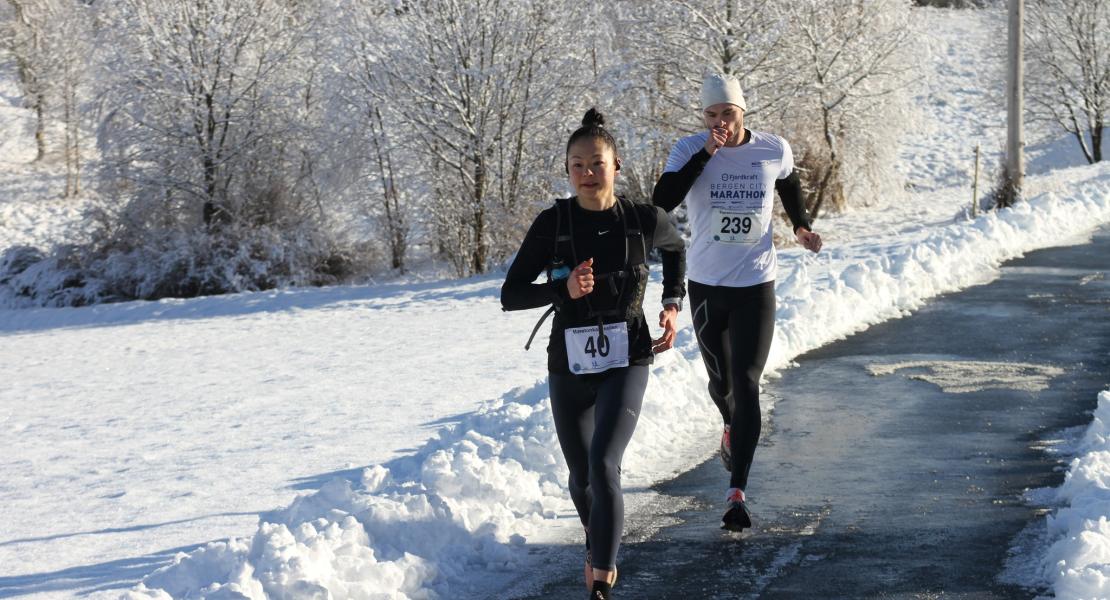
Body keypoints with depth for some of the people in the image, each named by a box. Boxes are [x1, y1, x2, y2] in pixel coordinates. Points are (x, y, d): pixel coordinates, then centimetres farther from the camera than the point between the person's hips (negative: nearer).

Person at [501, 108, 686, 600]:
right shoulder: (552, 223, -8)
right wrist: (563, 289, -22)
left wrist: (673, 305, 7)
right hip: (569, 368, 2)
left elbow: (676, 248, 19)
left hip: (626, 364, -2)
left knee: (602, 466, -22)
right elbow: (510, 295, -6)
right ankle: (598, 546, 48)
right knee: (581, 477, 16)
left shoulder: (644, 220, -6)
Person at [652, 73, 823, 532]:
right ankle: (732, 428, 54)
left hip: (756, 288, -1)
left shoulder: (774, 150, -4)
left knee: (745, 384, -11)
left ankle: (737, 491, -14)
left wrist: (801, 227, 10)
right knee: (721, 380, 17)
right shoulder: (690, 150, -8)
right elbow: (661, 202, -24)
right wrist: (705, 153, -26)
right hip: (706, 287, 1)